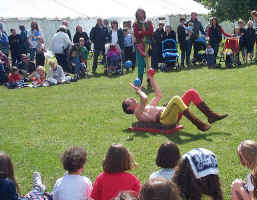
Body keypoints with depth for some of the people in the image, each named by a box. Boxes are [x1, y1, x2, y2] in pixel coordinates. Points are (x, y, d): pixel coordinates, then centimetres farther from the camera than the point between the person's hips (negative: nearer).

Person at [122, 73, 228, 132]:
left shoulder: (147, 107, 32)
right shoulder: (138, 113, 5)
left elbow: (159, 95, 38)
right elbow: (144, 99, -16)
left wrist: (151, 79, 39)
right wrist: (138, 91, 3)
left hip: (174, 115, 9)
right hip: (164, 118, -9)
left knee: (191, 92, 0)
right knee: (176, 99, -36)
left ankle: (210, 115, -8)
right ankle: (198, 124, -36)